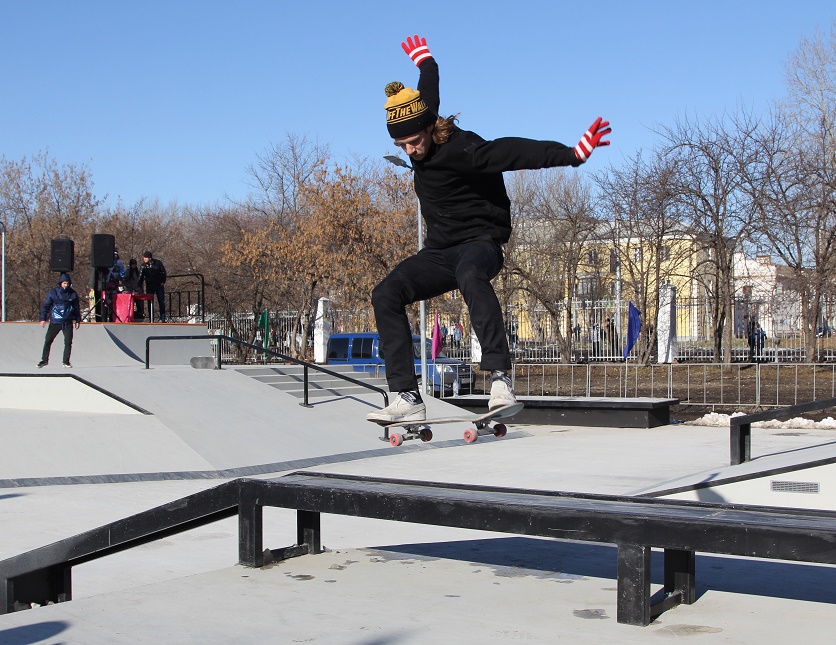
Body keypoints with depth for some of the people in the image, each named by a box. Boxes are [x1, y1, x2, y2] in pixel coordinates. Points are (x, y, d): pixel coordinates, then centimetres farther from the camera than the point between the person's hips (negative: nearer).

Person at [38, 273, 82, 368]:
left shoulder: (73, 294, 2)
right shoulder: (53, 292, -3)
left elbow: (76, 308, 12)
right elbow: (46, 305, 1)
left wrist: (77, 320, 12)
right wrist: (43, 318, -5)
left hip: (68, 323, 1)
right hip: (55, 322, -1)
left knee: (68, 342, -2)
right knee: (48, 340, -1)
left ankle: (66, 361, 10)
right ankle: (44, 360, 12)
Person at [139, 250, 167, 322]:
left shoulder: (158, 263, -8)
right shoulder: (144, 265, -5)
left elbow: (163, 272, 3)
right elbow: (141, 276, -10)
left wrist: (163, 282, -1)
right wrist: (140, 286, -19)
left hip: (159, 285, -1)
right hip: (149, 286, 1)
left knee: (161, 302, -1)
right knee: (149, 303, 0)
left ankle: (162, 319, 4)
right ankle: (151, 319, 4)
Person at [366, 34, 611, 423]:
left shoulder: (457, 149, -21)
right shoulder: (419, 141, 2)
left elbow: (513, 151, -33)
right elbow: (429, 97, 23)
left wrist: (571, 154, -44)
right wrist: (423, 60, 42)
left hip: (479, 241, -8)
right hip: (440, 251, 8)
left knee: (470, 276, -42)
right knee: (386, 295, -12)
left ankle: (500, 378, -47)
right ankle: (407, 399, -16)